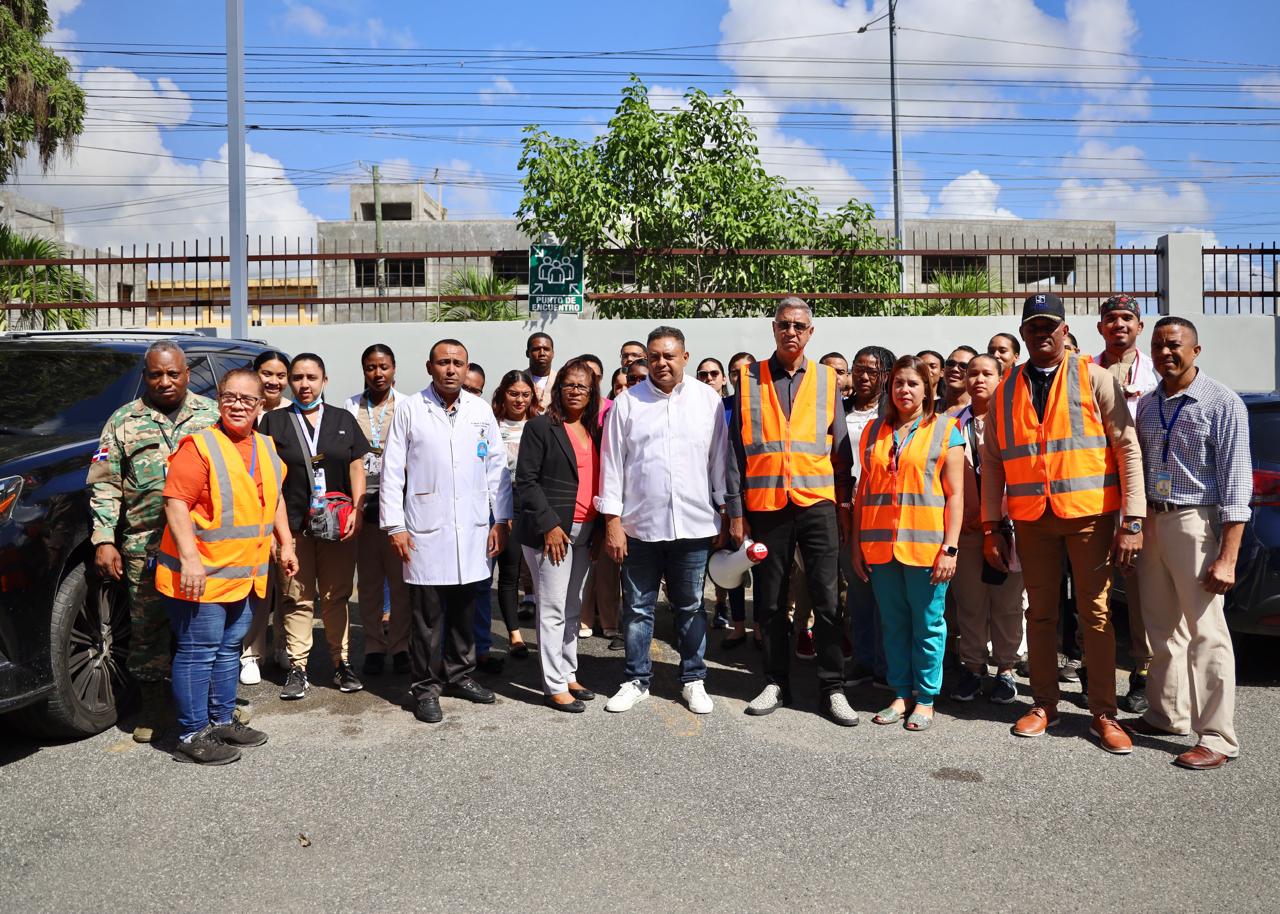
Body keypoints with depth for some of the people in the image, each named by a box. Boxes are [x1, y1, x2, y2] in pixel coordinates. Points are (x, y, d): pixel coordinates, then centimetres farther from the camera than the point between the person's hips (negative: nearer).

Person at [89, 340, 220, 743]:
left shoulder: (211, 414, 9)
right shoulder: (123, 421, 7)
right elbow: (104, 486, 5)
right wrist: (103, 540, -3)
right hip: (145, 547, 0)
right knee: (147, 627, 6)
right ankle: (152, 704, 20)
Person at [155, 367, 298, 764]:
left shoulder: (265, 448, 12)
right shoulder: (199, 446, -12)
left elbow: (274, 498, 24)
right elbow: (175, 503, -17)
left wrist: (285, 544, 19)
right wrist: (190, 558, -23)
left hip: (245, 575, 8)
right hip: (201, 575, -8)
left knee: (228, 649, 17)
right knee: (198, 652, -2)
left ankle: (223, 721, 29)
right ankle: (192, 736, 8)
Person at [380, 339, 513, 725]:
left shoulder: (481, 410, 7)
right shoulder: (410, 410, -1)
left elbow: (497, 467, 10)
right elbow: (392, 471, -1)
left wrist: (501, 520, 6)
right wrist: (394, 526, -5)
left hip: (473, 529, 3)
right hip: (426, 530, -3)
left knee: (465, 608, 13)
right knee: (428, 614, 2)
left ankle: (460, 674, 29)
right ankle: (426, 687, 15)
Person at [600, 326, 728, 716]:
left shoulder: (708, 401, 3)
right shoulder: (627, 403, 1)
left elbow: (720, 460, 5)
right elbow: (612, 464, 0)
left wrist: (727, 511, 3)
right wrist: (612, 521, -4)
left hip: (694, 524, 0)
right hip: (639, 525, 0)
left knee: (691, 607, 12)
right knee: (637, 608, 9)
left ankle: (693, 680, 25)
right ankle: (636, 681, 23)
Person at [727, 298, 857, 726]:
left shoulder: (826, 379, 7)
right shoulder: (749, 378, 4)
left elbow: (840, 448, 9)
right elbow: (737, 448, 2)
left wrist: (845, 504, 3)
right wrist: (736, 511, -2)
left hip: (817, 502, 0)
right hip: (765, 505, 0)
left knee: (826, 599, 0)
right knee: (771, 602, 9)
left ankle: (833, 688, 10)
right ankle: (776, 683, 22)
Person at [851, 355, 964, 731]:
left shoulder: (944, 430, 2)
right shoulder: (874, 431, 12)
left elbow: (955, 494, -2)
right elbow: (863, 490, 13)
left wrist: (950, 547, -9)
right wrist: (857, 544, 8)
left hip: (925, 545, -3)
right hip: (880, 545, 4)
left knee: (928, 624, 4)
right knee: (893, 623, 11)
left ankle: (926, 699, 17)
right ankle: (901, 694, 23)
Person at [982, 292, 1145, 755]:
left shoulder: (1094, 378, 0)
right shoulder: (1006, 389, 8)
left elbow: (1127, 448, -4)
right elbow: (992, 461, 9)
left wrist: (1132, 520, -11)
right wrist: (991, 526, 4)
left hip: (1089, 513, -2)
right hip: (1031, 518, 3)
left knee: (1095, 613, 3)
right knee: (1040, 614, 10)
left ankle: (1103, 714, 12)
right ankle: (1044, 704, 22)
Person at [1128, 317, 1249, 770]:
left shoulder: (1222, 403, -8)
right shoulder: (1147, 405, 11)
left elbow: (1236, 481, -11)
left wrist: (1227, 557, -16)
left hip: (1195, 522, -6)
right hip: (1151, 521, 6)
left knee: (1206, 634, -3)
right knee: (1162, 630, 14)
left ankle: (1217, 738, 6)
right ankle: (1166, 715, 27)